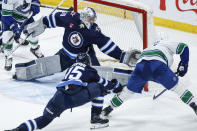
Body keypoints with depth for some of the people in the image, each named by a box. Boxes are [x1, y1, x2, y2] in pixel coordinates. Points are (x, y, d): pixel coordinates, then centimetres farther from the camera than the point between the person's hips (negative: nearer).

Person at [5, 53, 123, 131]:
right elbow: (101, 81, 30)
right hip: (77, 96, -4)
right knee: (97, 88, 17)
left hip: (60, 96, 5)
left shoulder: (70, 69, 38)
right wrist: (115, 86, 48)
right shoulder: (89, 70, 23)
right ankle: (95, 118, 14)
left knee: (45, 118, 5)